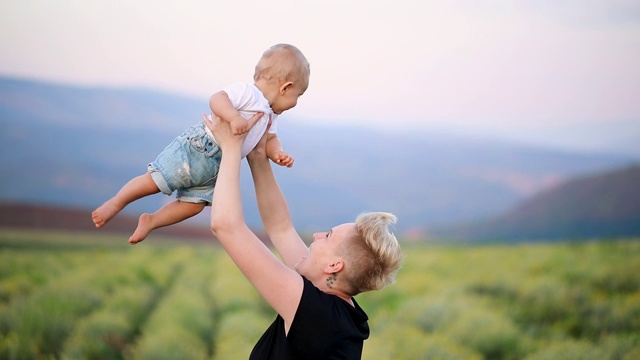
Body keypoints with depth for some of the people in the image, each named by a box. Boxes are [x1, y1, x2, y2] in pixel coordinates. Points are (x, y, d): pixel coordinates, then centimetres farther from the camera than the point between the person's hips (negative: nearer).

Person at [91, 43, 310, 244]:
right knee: (155, 181, -5)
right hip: (196, 149, -9)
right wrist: (234, 118, -46)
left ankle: (151, 221, 18)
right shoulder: (247, 92, -17)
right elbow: (217, 99, -29)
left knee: (193, 205, 6)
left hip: (213, 168, 9)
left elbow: (270, 139, 19)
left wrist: (277, 154, -3)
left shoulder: (269, 117, 14)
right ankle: (116, 203, 11)